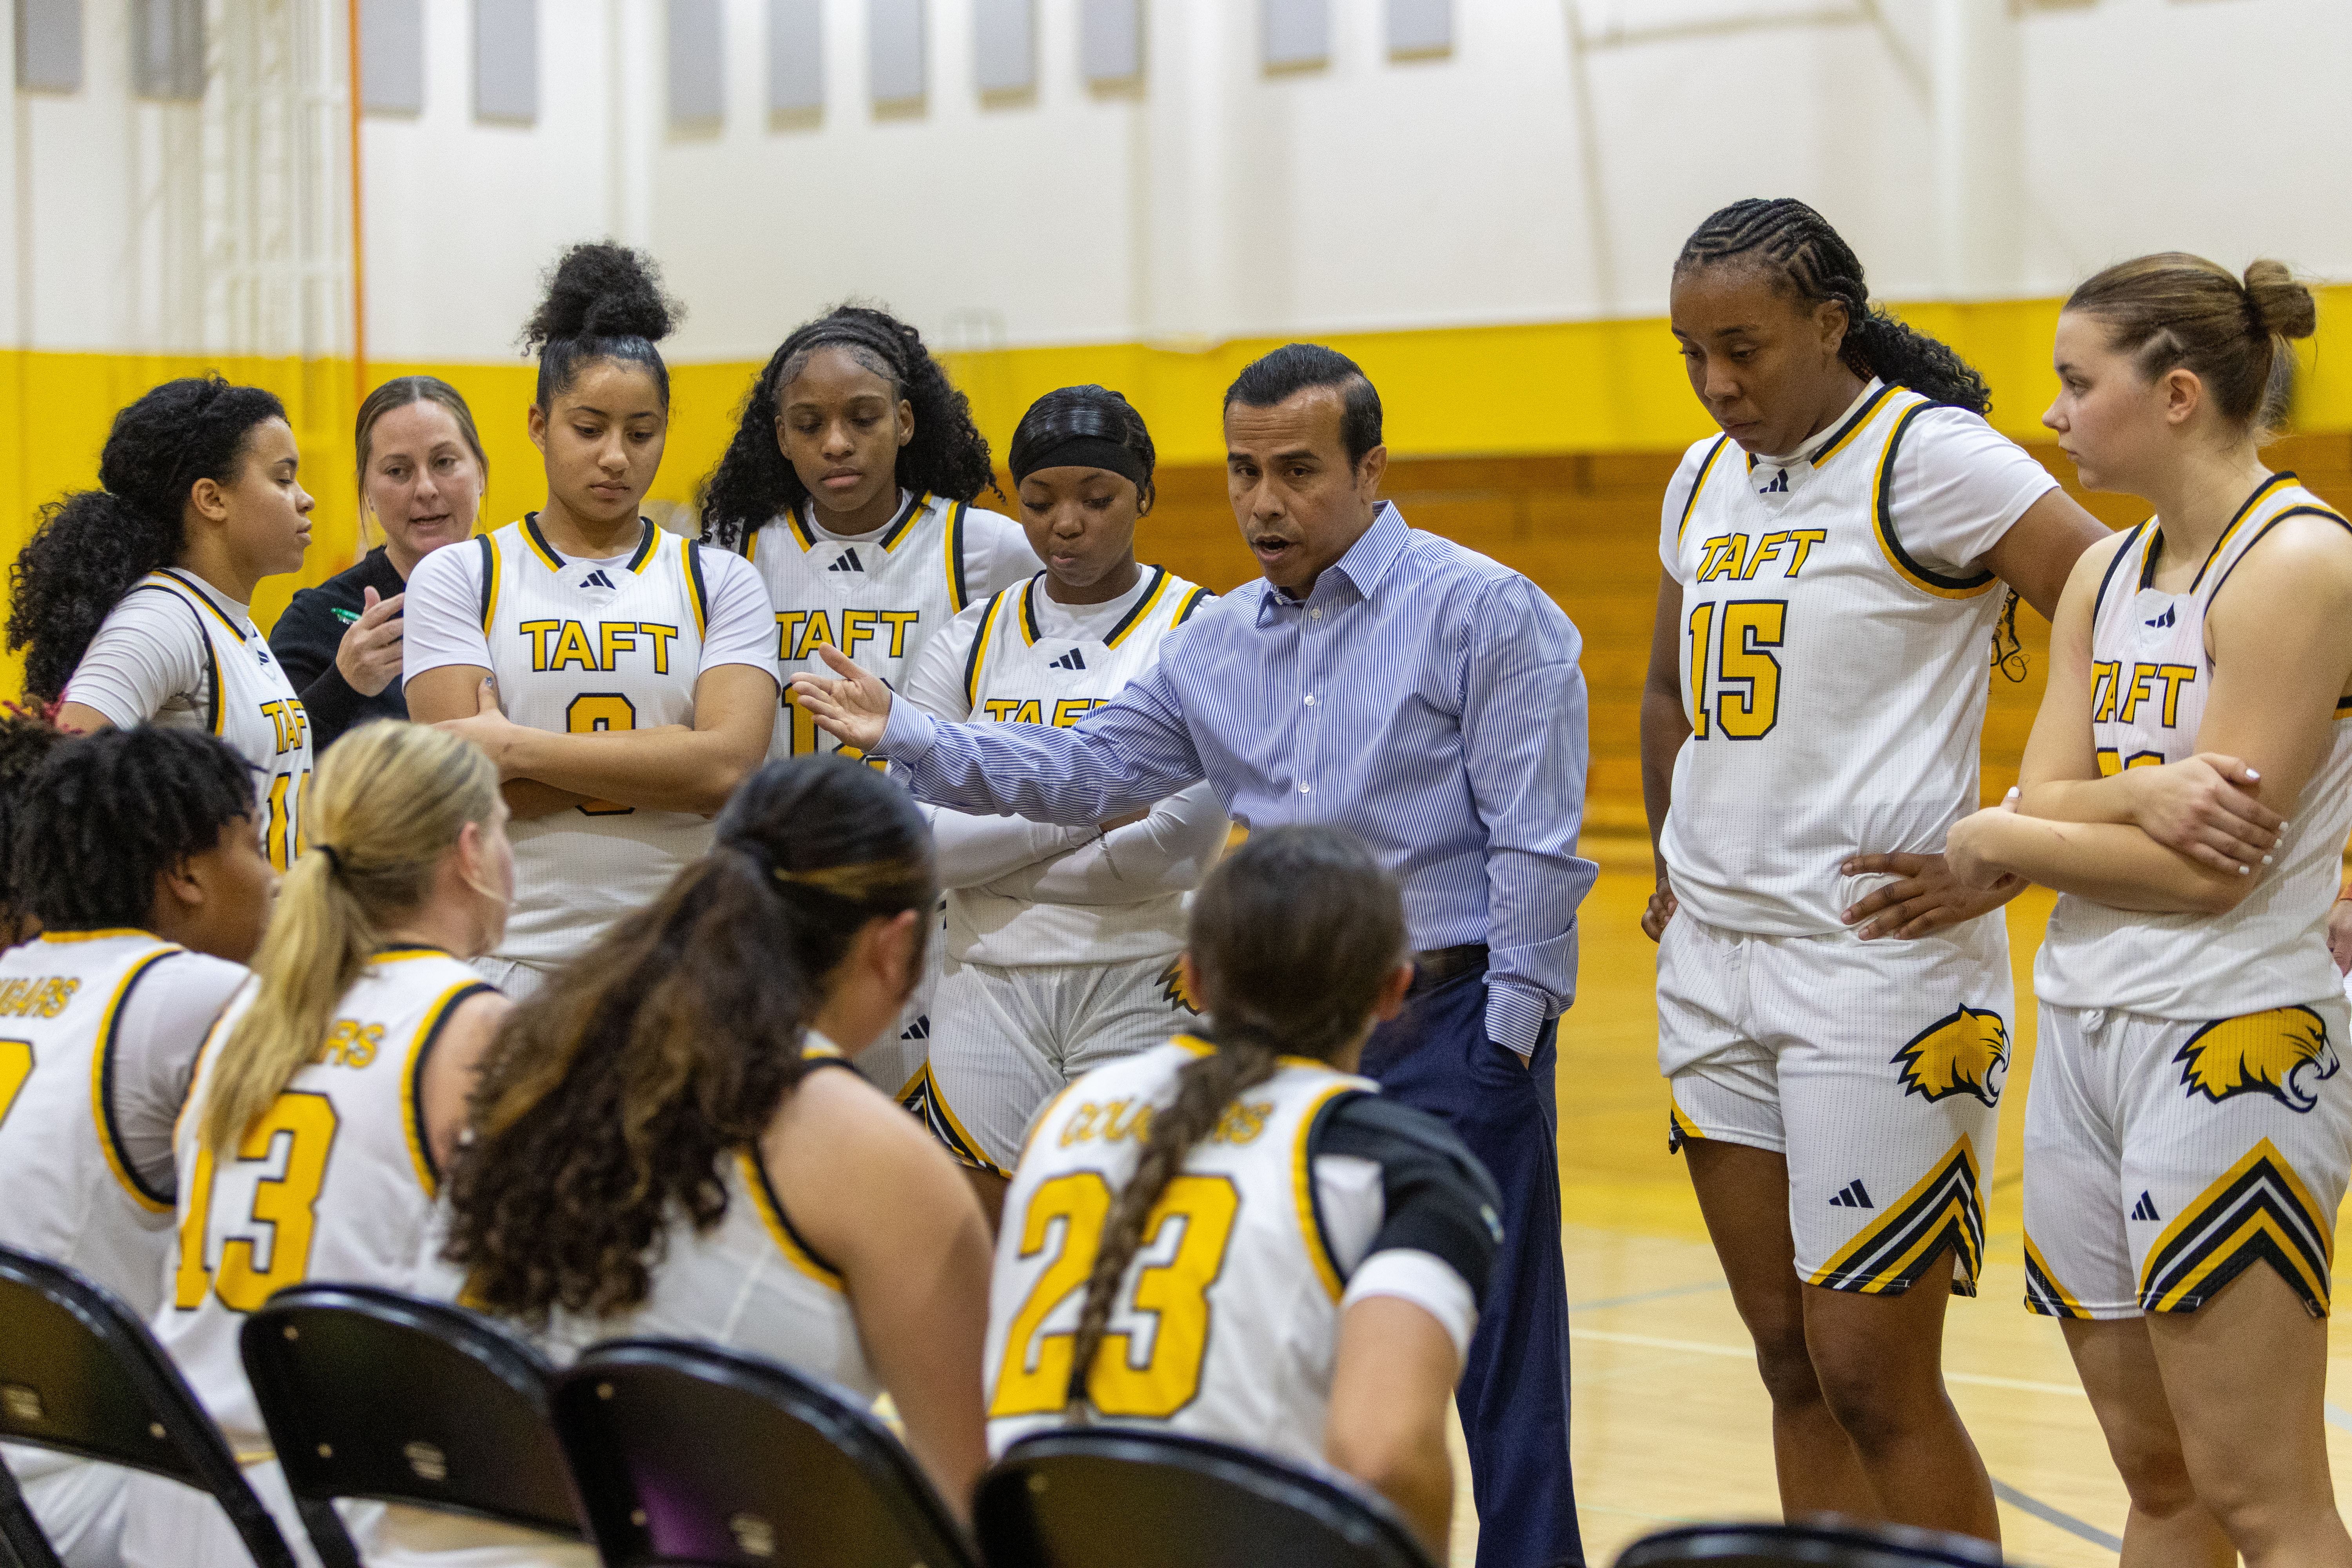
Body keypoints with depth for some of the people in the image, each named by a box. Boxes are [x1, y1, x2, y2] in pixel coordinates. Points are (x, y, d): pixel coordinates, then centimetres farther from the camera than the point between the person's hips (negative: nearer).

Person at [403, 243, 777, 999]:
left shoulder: (721, 583, 8)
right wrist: (666, 760, -8)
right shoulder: (458, 578, 6)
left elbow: (728, 766, -8)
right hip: (514, 963, -1)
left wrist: (518, 747, -9)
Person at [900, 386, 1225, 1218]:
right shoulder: (968, 642, 8)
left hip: (1145, 991, -3)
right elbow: (915, 841, -2)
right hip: (988, 992, 3)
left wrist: (994, 857, -6)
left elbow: (1178, 846, -12)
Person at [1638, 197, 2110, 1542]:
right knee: (1794, 1370, 12)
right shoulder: (1705, 483, 13)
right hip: (1713, 968, 7)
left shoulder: (1931, 460, -10)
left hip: (1879, 966, -7)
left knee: (1876, 1383, -5)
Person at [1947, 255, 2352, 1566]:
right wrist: (2140, 796, -16)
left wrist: (1997, 842, -6)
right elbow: (2043, 804, 5)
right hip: (2086, 1031, 8)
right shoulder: (2106, 576, 12)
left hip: (2233, 1047, -8)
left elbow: (2209, 868, -18)